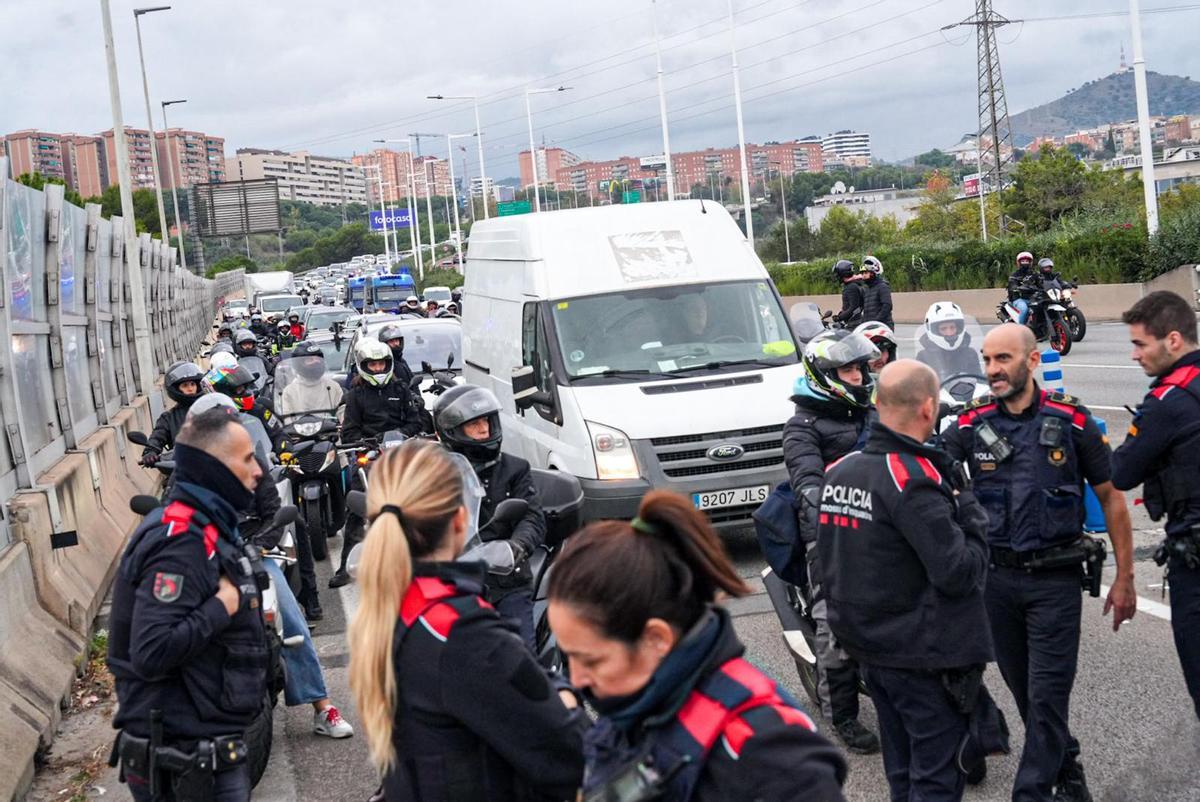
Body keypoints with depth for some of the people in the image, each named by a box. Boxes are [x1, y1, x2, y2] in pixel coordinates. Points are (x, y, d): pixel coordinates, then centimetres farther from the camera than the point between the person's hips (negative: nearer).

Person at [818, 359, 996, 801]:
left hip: (867, 645, 8)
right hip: (923, 655, -8)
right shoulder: (913, 480, -22)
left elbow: (830, 559, 14)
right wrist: (970, 511, -9)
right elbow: (959, 573, -22)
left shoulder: (839, 471, 3)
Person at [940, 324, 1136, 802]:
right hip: (997, 577, 3)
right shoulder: (971, 424, -1)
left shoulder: (1072, 421, -6)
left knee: (1046, 695, -2)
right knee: (1023, 690, 16)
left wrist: (1124, 578, 0)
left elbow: (1111, 497, 1)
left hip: (1055, 579, -3)